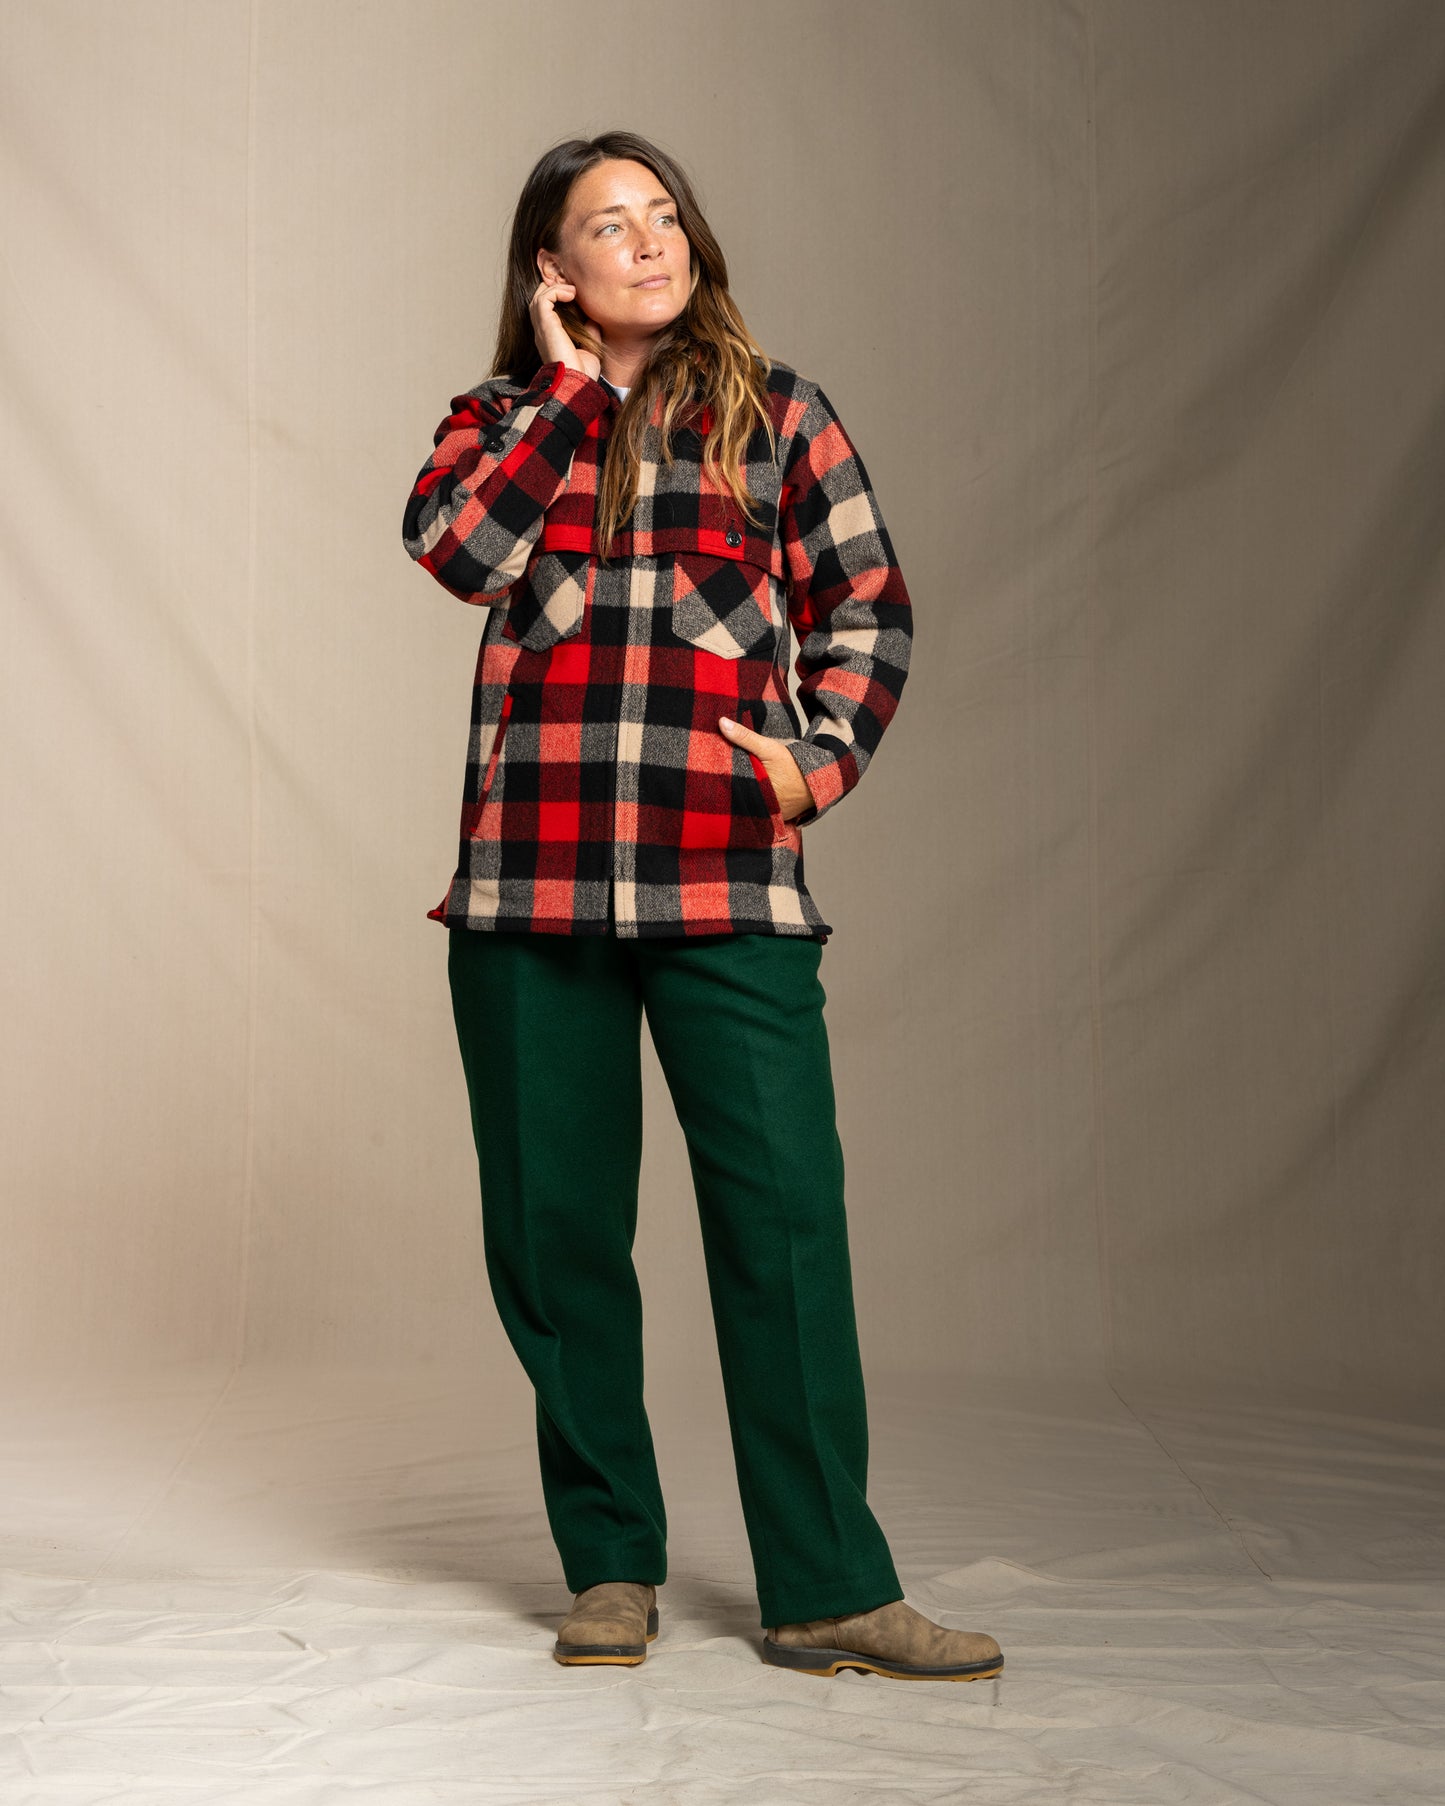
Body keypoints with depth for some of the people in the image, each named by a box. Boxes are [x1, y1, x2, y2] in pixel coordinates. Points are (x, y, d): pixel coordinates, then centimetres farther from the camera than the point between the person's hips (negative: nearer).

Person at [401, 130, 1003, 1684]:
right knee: (554, 1232, 5)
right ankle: (610, 1567, 19)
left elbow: (871, 605, 11)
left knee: (785, 1219, -7)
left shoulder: (773, 411, 14)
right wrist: (570, 386, 0)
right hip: (530, 883, 1)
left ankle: (826, 1591, 0)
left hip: (727, 879, -1)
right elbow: (453, 546, -6)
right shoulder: (501, 417, 14)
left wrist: (827, 756, -4)